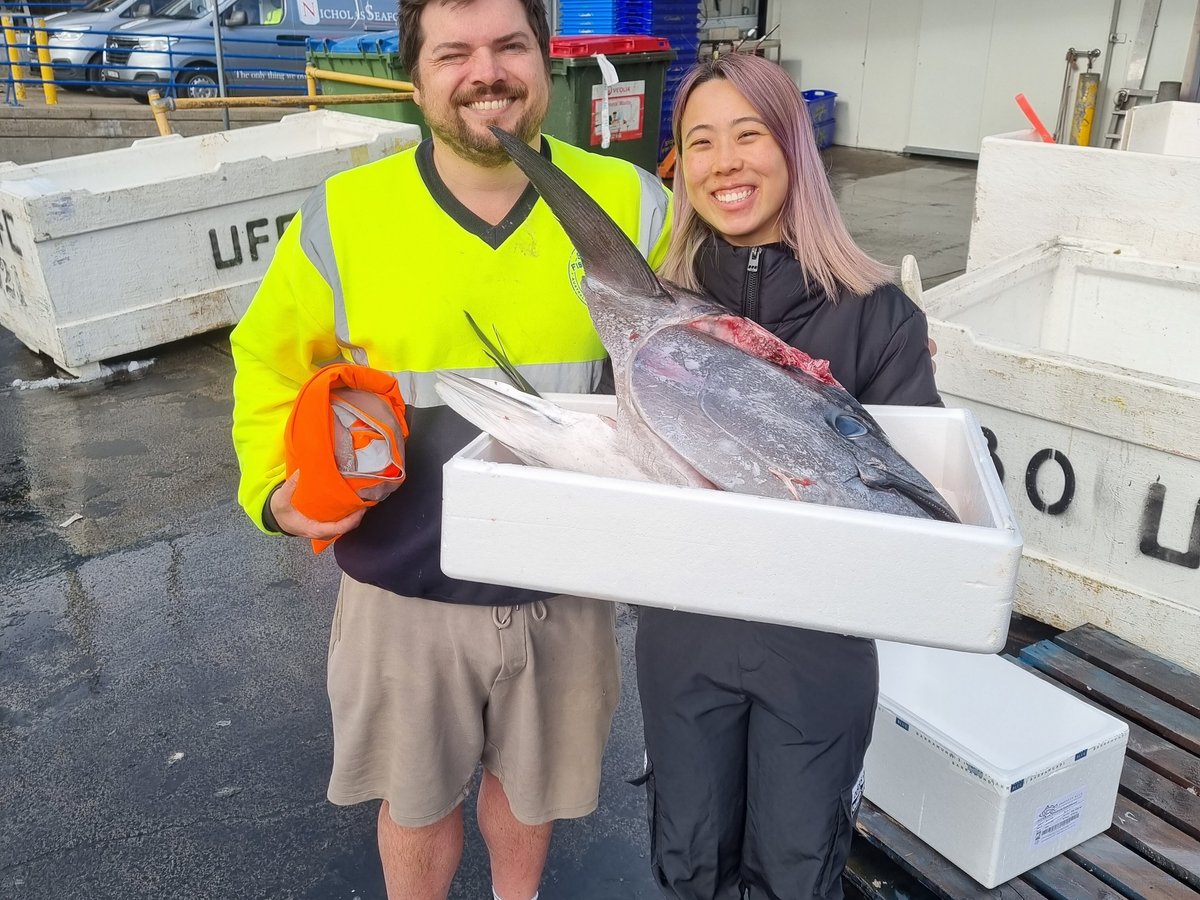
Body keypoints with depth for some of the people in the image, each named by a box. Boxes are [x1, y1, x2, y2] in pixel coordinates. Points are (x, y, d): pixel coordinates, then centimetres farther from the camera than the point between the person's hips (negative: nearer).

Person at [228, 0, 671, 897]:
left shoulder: (629, 205, -8)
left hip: (565, 585, 1)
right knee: (416, 797, 21)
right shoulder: (342, 216, -10)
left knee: (532, 778, 25)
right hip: (406, 589, -1)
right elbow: (273, 367, 4)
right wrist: (276, 486, -10)